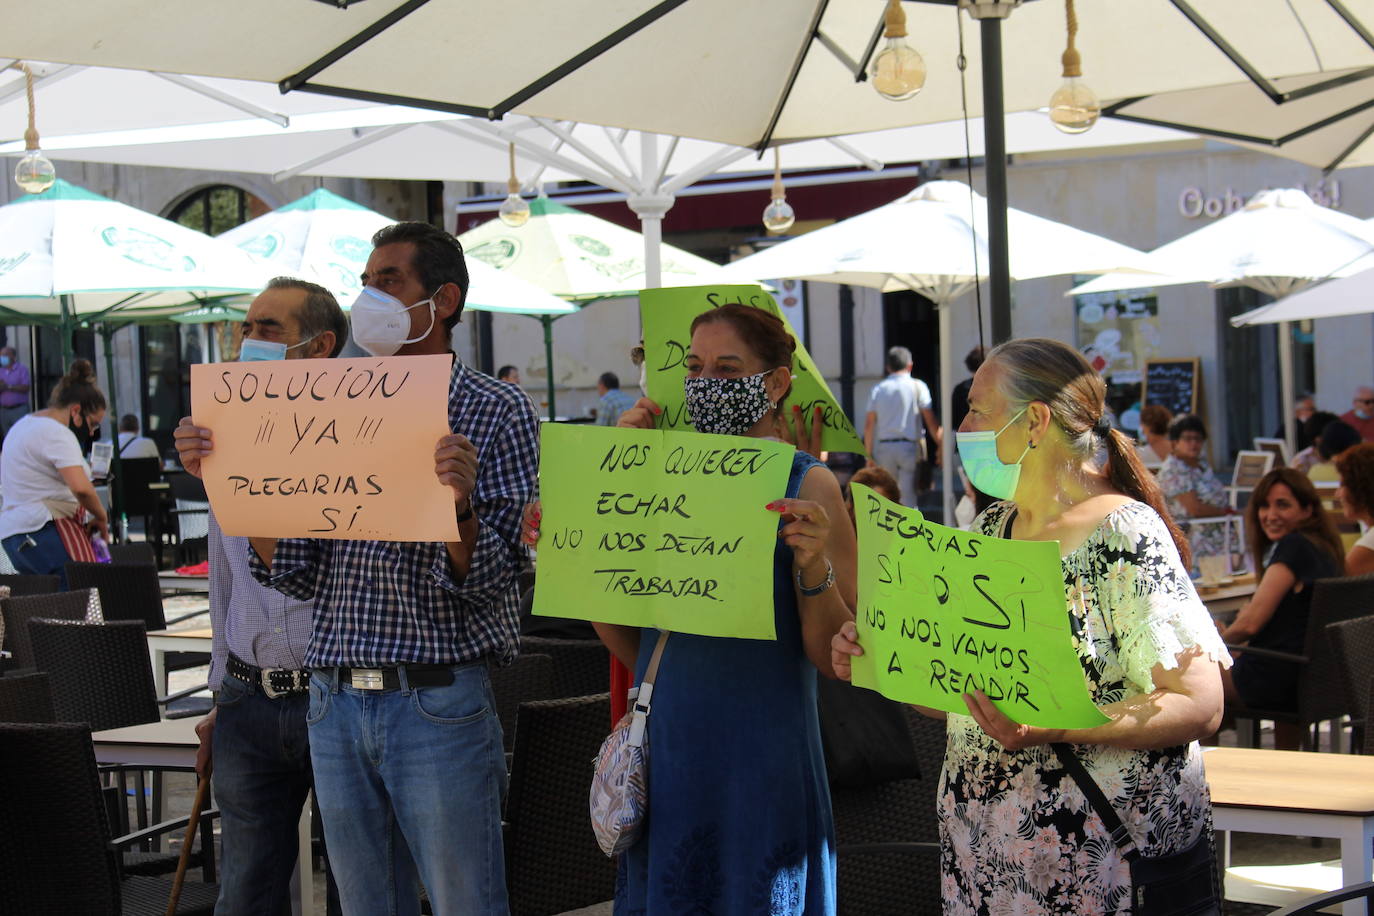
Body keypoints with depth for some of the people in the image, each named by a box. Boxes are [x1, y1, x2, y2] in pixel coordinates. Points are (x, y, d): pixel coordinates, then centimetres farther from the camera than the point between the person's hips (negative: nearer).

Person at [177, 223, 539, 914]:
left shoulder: (497, 411, -2)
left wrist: (458, 505, -28)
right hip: (335, 699, 5)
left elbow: (487, 583, -9)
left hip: (438, 702, -5)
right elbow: (300, 576, 8)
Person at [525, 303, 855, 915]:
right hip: (668, 757, 5)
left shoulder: (805, 486, -8)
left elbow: (837, 659, -10)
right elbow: (633, 649, 9)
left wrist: (814, 566, -26)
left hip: (761, 766, -5)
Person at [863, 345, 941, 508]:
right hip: (910, 446, -2)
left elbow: (869, 424, 4)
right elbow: (930, 419, -6)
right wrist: (940, 446, 1)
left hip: (884, 447, 2)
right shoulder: (917, 386, 0)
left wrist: (869, 454, 9)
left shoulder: (878, 389, 7)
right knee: (909, 493, -4)